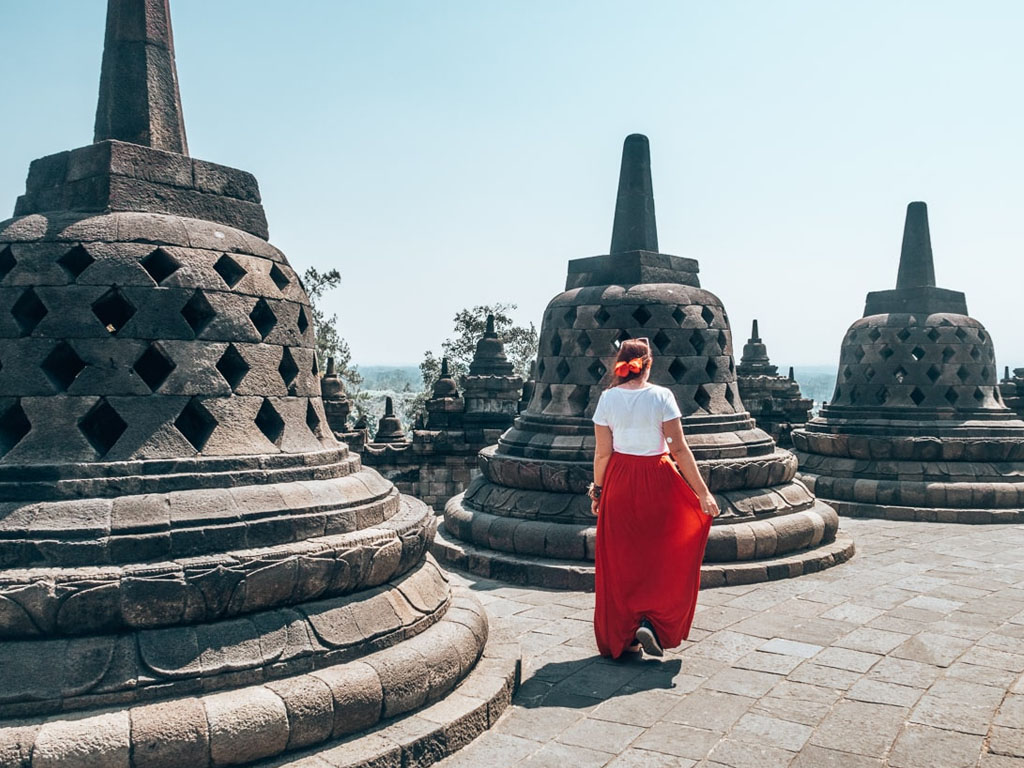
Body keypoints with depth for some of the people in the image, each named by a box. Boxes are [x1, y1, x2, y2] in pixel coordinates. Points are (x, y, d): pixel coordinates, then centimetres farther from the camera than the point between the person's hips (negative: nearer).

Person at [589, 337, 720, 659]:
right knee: (664, 559, 15)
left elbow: (602, 453, -3)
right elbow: (679, 450, -12)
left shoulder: (608, 398, -4)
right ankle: (651, 622, 3)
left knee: (620, 563, 12)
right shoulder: (661, 396, -9)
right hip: (657, 482, -2)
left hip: (619, 482, 2)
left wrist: (598, 490, 9)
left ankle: (624, 637, 19)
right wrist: (703, 493, -8)